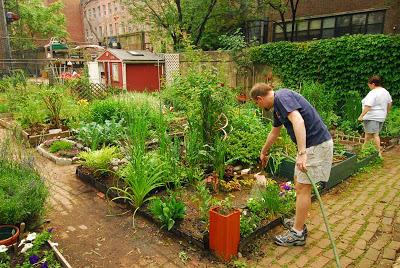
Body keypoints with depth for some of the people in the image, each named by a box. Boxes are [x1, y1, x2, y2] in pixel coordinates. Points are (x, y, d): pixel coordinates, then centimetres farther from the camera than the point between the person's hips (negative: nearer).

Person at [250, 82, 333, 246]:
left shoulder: (282, 97, -15)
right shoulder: (277, 106, 15)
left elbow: (298, 121, -32)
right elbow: (274, 133, 30)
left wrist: (302, 153, -38)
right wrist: (263, 152, 43)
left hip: (316, 144, -10)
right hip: (309, 145, 10)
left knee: (302, 188, -3)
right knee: (299, 183, 18)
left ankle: (297, 234, 8)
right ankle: (299, 223, 31)